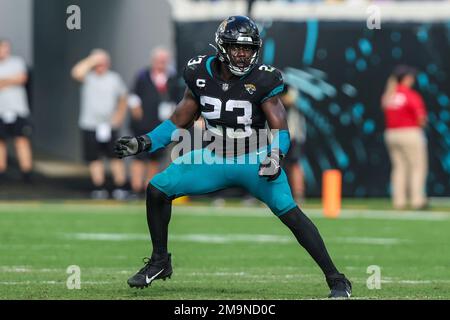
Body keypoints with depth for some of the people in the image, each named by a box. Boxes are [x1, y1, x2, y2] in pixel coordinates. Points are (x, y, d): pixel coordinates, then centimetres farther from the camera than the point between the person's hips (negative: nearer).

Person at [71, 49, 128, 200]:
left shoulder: (114, 79, 7)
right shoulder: (88, 77, 0)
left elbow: (123, 100, 16)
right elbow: (77, 73, -23)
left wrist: (118, 117, 4)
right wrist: (91, 61, -15)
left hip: (109, 126, 1)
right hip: (90, 125, -1)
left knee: (116, 158, -1)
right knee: (95, 159, 1)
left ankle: (120, 188, 3)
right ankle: (99, 189, 6)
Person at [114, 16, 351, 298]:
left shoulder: (262, 81, -16)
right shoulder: (201, 74, -6)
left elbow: (280, 130, -17)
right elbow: (179, 123, 6)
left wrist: (275, 158, -37)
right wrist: (145, 143, -4)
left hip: (254, 159, -4)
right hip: (215, 157, 4)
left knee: (290, 212, -21)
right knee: (158, 189, -6)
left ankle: (336, 279, -15)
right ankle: (160, 261, 14)